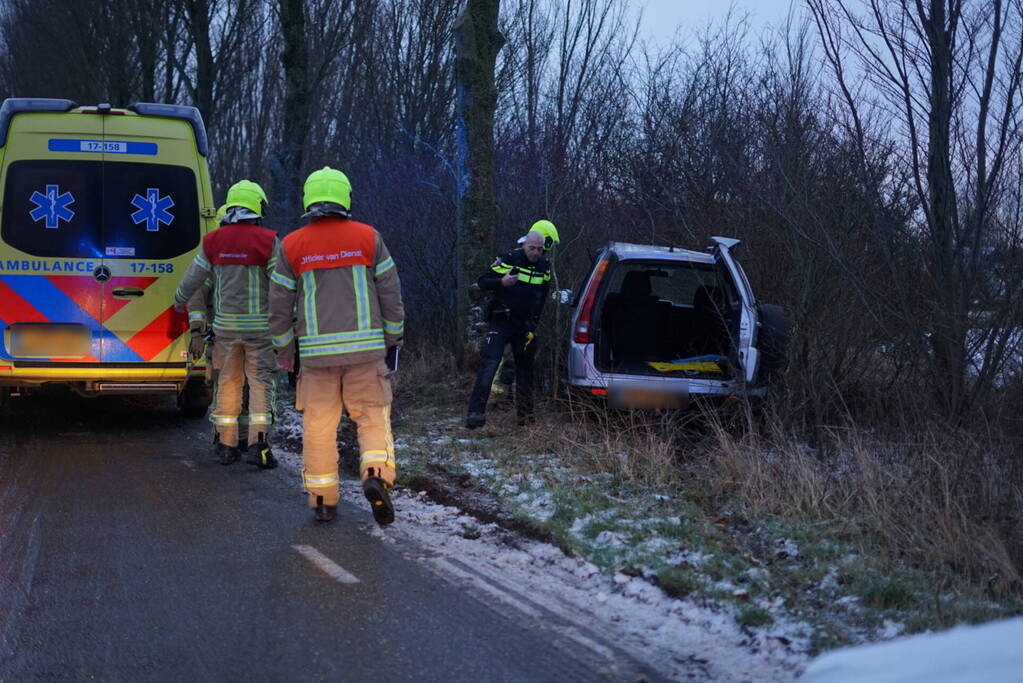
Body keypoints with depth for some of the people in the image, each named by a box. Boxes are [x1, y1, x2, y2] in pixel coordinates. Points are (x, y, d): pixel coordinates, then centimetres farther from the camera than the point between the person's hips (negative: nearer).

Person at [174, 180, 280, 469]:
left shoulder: (214, 241, 2)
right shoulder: (268, 241, -9)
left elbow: (193, 278, 12)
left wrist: (179, 302, 29)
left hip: (225, 325, 3)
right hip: (259, 326, -3)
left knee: (227, 382, 12)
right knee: (260, 383, 1)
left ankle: (225, 445, 17)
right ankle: (258, 444, -8)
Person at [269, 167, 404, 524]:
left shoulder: (292, 246, 2)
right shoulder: (368, 237, 0)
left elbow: (280, 305, 5)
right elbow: (391, 293, 3)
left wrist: (284, 349, 16)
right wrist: (392, 338, 14)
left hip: (317, 352, 1)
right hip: (365, 348, -1)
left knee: (319, 425, 8)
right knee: (373, 417, 7)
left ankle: (323, 499, 13)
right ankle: (376, 475, -15)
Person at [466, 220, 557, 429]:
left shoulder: (544, 267, 8)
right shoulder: (510, 260, -8)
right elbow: (482, 281, -7)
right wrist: (502, 282, -26)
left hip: (525, 326, 5)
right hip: (501, 323, -5)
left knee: (525, 369, 11)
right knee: (489, 366, -16)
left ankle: (525, 414, 23)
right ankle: (475, 412, -20)